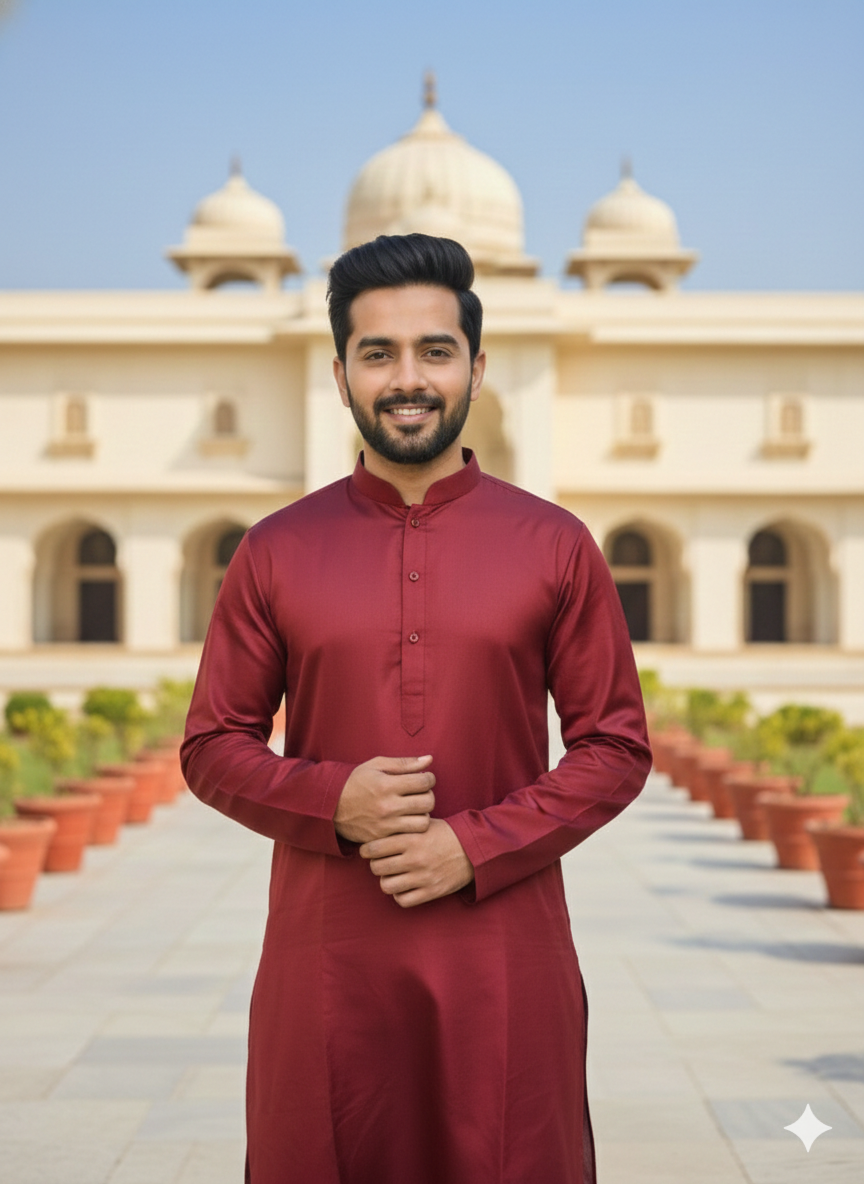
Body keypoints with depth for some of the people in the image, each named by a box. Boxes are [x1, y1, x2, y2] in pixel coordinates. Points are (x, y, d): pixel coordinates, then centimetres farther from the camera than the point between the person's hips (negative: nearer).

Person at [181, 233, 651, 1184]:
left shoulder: (556, 547, 3)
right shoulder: (275, 552, 4)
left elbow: (616, 747, 3)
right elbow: (213, 747, 7)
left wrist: (477, 845, -11)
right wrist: (332, 802, -13)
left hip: (506, 957, 0)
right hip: (325, 957, 1)